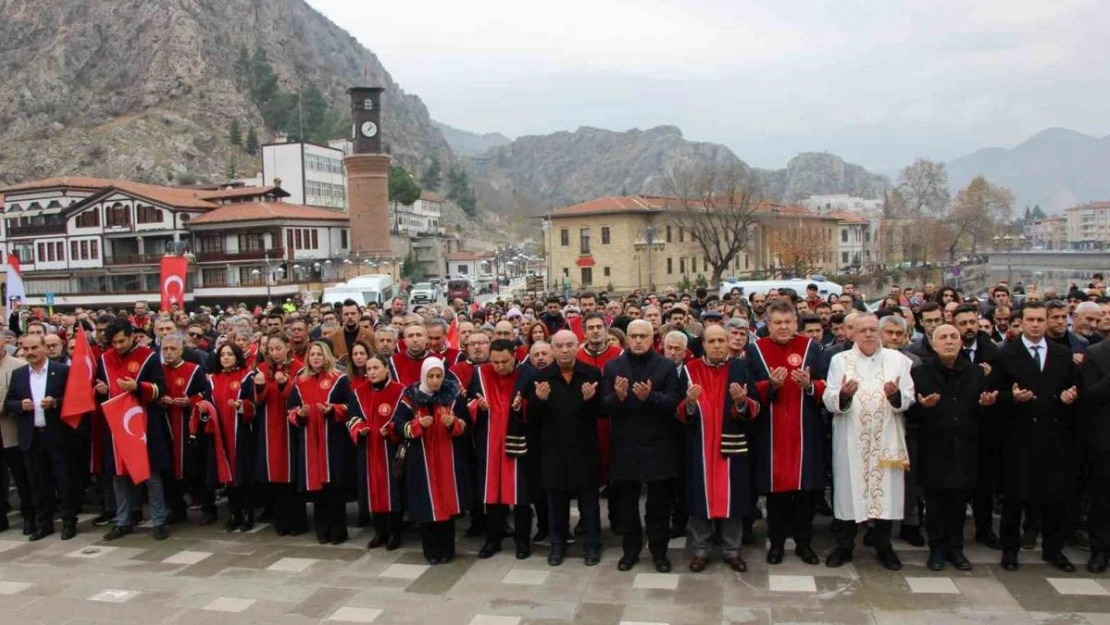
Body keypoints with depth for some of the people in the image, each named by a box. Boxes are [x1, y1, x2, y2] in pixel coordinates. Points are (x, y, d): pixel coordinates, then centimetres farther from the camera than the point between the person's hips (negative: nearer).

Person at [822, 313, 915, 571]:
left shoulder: (897, 359, 6)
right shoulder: (840, 360, 3)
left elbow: (908, 399, 1)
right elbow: (829, 402, -4)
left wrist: (895, 395, -20)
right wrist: (843, 395, -25)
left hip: (886, 439, 1)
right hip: (850, 440, -1)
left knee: (886, 490, 5)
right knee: (850, 490, 3)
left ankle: (883, 545, 22)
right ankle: (844, 545, 17)